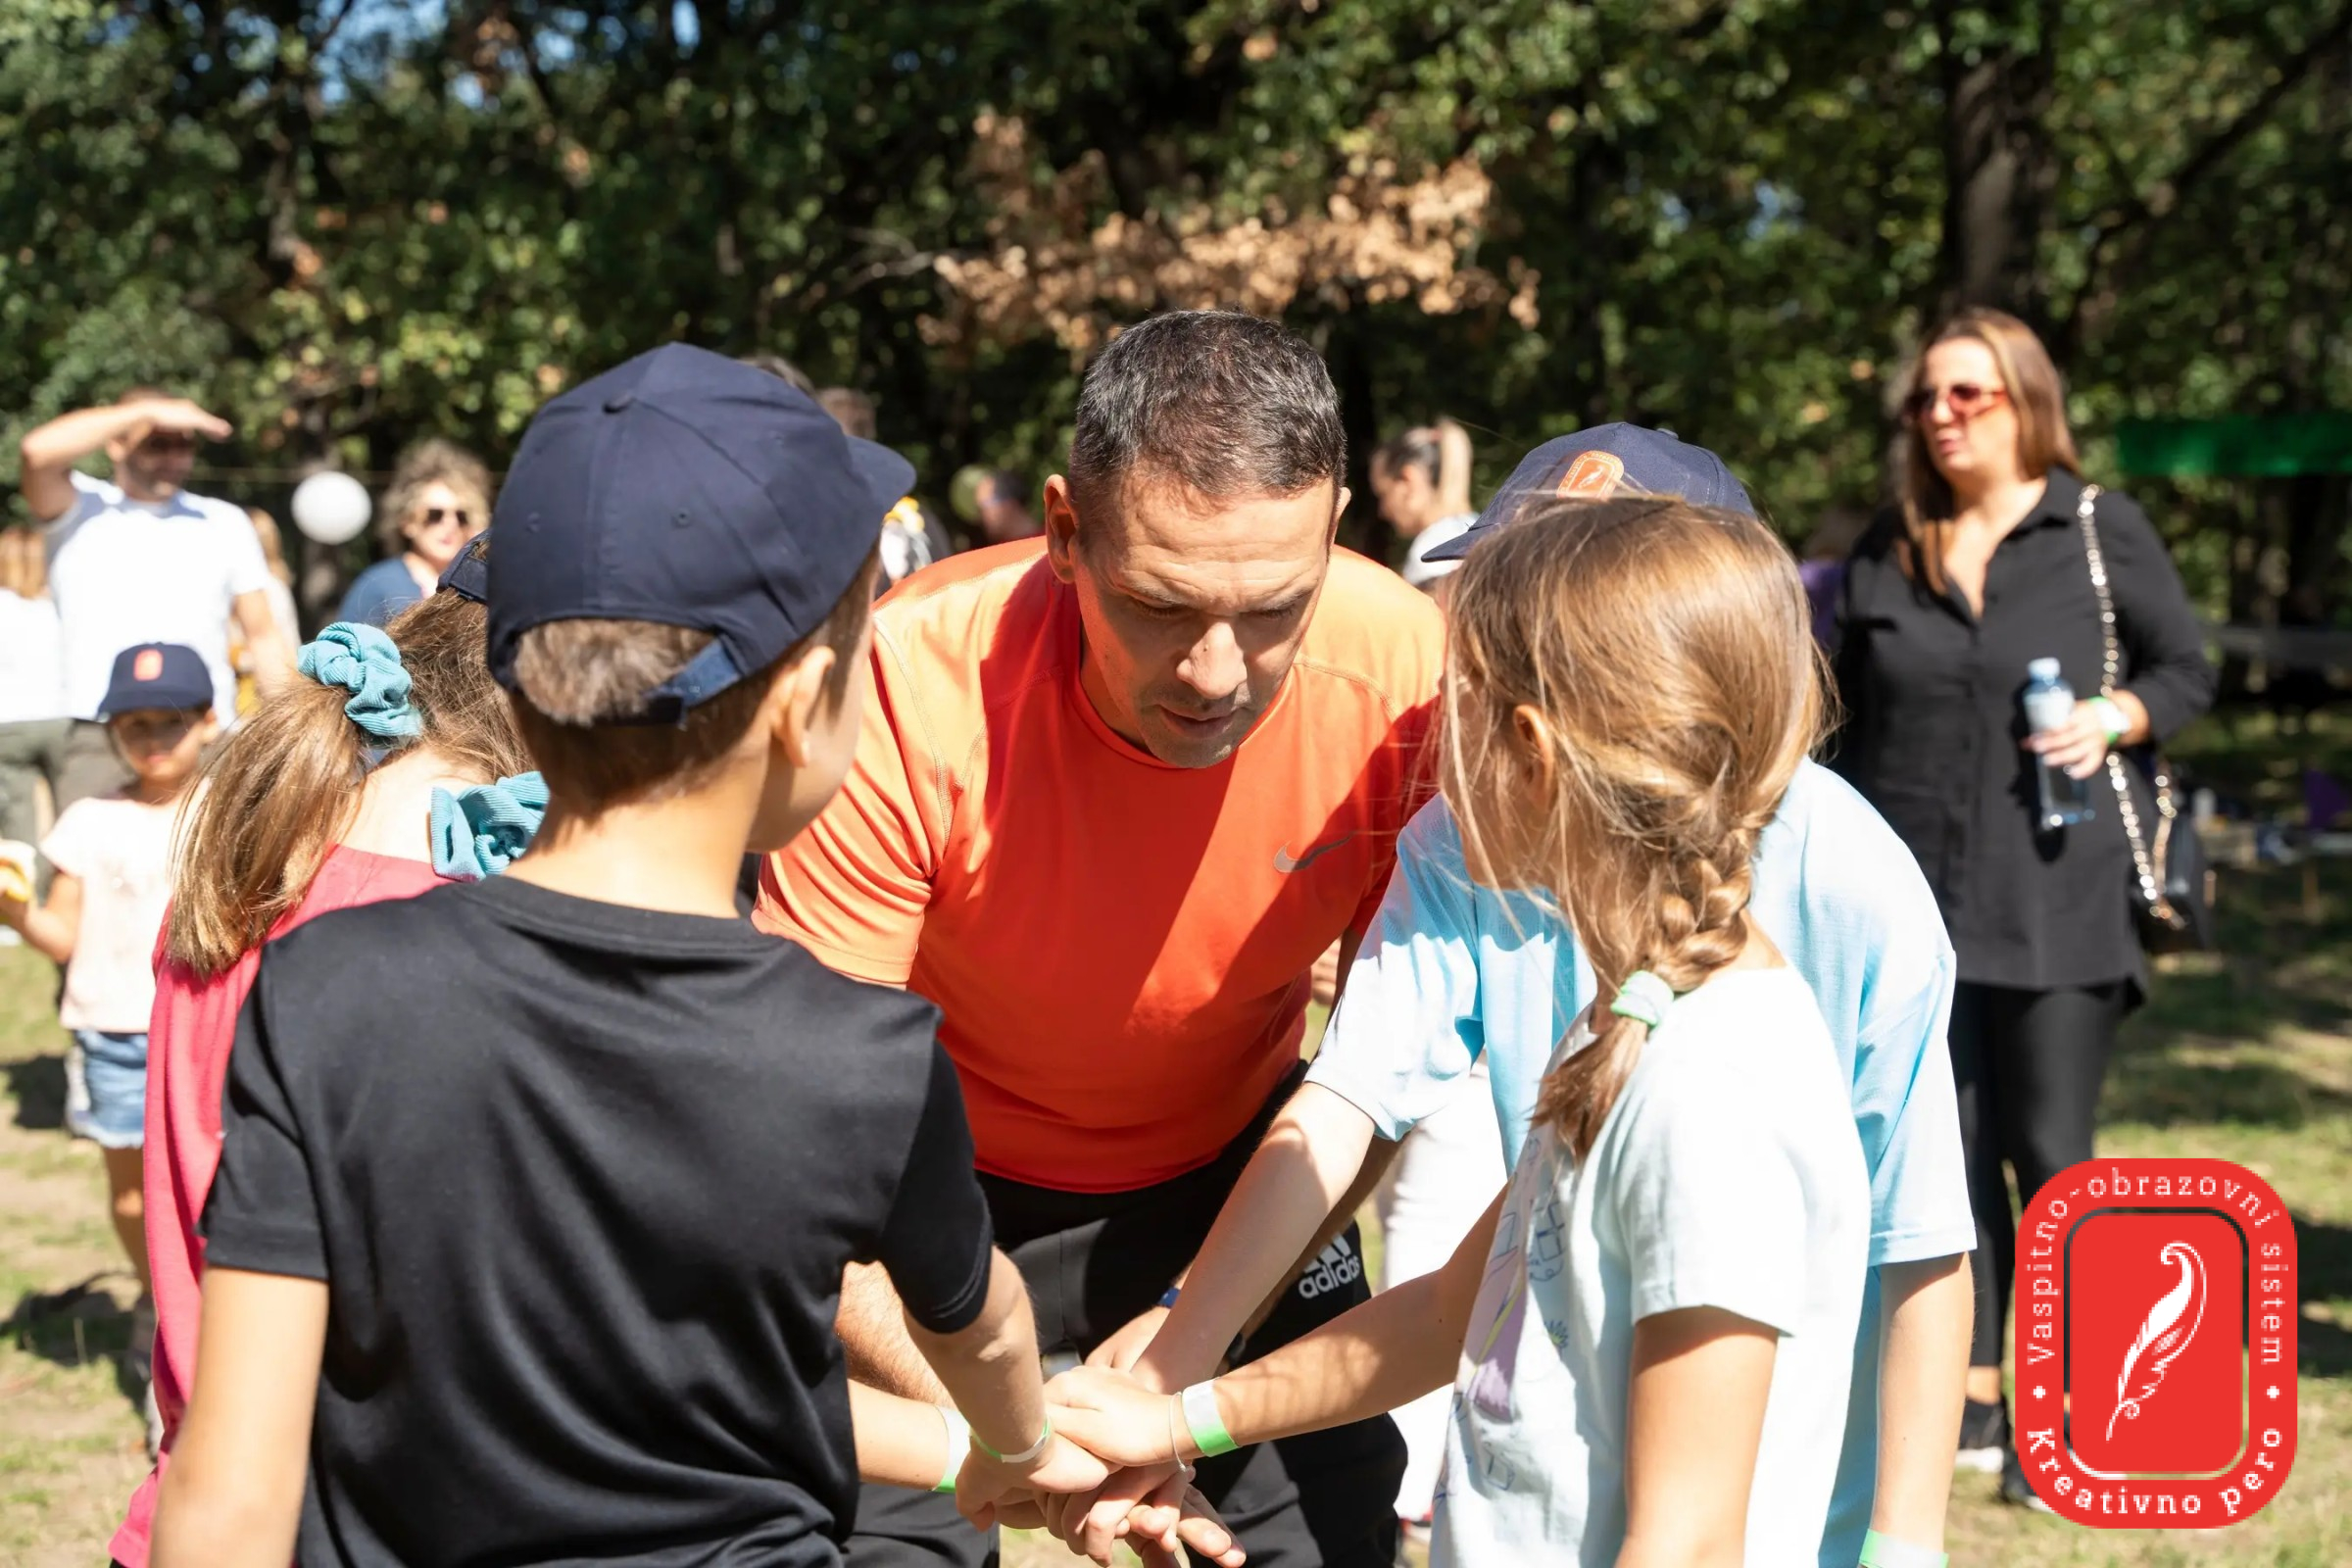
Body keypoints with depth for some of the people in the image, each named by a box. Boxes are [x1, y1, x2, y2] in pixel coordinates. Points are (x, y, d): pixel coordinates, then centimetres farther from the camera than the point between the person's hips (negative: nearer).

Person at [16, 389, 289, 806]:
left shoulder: (225, 522, 14)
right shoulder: (80, 511, 7)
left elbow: (262, 635, 14)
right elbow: (38, 451, -15)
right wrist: (147, 411, -12)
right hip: (99, 742, -2)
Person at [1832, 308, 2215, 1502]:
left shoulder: (2102, 530, 0)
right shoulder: (1888, 552, 9)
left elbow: (2187, 669, 6)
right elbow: (1853, 722, 16)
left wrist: (2117, 715, -14)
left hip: (2054, 896, -3)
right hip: (1914, 895, 3)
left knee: (2050, 1151, -3)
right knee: (1950, 1150, 8)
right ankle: (1972, 1401, 18)